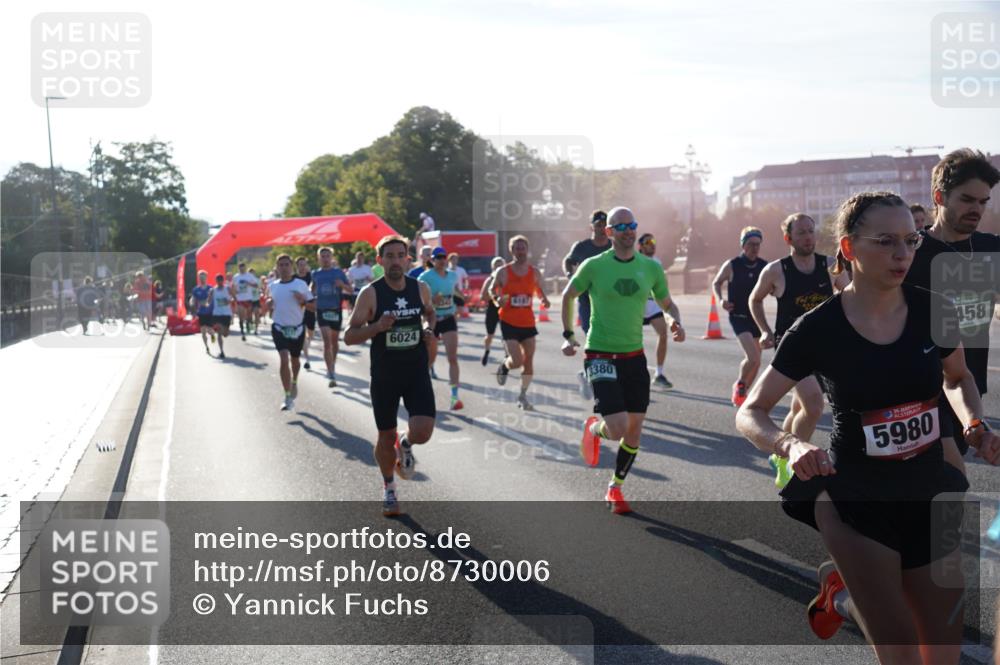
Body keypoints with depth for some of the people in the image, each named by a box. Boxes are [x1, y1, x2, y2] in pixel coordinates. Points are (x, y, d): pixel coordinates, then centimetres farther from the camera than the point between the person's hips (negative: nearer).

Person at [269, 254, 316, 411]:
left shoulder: (301, 284, -5)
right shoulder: (273, 286, 4)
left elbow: (313, 307, -4)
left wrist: (303, 301, -22)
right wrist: (269, 305, -2)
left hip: (297, 328, 0)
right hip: (279, 328, 0)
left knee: (294, 359, 18)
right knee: (284, 360, -15)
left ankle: (294, 383, 49)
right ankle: (288, 397, -12)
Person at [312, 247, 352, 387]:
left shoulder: (339, 272, 1)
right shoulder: (315, 274, 5)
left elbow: (350, 290, 1)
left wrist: (342, 284, -18)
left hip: (336, 310, 1)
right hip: (322, 310, -1)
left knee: (334, 341, 15)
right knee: (327, 341, -12)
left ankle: (332, 366, 38)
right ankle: (331, 375, -15)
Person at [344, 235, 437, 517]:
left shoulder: (421, 288, 0)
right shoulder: (370, 293, -10)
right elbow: (349, 336, -10)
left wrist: (429, 330, 1)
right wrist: (377, 327, -27)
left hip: (417, 372, 2)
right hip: (384, 375, -1)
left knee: (422, 432, -16)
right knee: (386, 437, 10)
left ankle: (406, 445, 23)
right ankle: (389, 488, 36)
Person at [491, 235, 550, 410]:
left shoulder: (534, 272, 3)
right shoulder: (503, 272, -7)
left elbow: (539, 290, 16)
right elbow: (492, 290, 5)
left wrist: (544, 300, -6)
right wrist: (497, 298, -16)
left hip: (528, 322, 4)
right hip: (509, 322, -4)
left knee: (529, 361, 5)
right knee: (516, 361, -12)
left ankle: (523, 396, 20)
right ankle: (504, 366, 25)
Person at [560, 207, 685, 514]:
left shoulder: (651, 267, 2)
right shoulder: (594, 266, -7)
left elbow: (667, 303, 15)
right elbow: (568, 296, 9)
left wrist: (676, 321, -7)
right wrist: (568, 335, 3)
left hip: (634, 356, 4)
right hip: (601, 355, -4)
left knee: (634, 431, 6)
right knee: (618, 428, -17)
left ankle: (615, 488, 27)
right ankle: (594, 429, 20)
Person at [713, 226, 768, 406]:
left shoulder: (764, 266, 0)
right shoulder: (731, 266, -7)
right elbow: (716, 283, 7)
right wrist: (721, 300, -10)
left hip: (756, 317, 4)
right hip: (739, 317, -4)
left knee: (756, 361, 9)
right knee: (753, 358, -19)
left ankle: (742, 392, 29)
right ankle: (739, 385, 7)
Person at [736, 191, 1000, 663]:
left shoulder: (934, 312, -6)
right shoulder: (818, 329, -15)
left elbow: (958, 378, 14)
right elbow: (749, 414, -9)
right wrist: (791, 445, -28)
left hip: (929, 495, 4)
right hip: (856, 502, -4)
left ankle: (846, 593, 36)